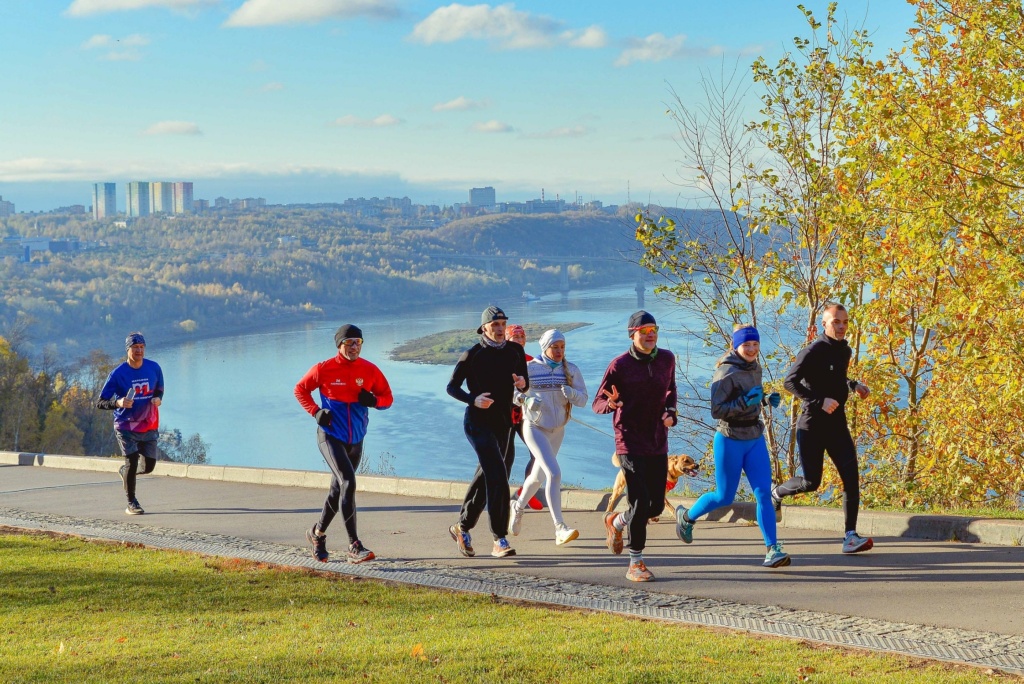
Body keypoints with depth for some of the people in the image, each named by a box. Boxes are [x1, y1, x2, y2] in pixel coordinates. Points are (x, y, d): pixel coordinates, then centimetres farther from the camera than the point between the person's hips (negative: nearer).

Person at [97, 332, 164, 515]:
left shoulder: (154, 368, -2)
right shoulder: (118, 374, -12)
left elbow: (159, 390, 15)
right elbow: (100, 403, -10)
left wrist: (158, 399, -9)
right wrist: (118, 402, -30)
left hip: (149, 426, 4)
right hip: (126, 426, -4)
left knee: (149, 467, 3)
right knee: (132, 460, -14)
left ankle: (125, 471, 37)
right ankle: (131, 503, 3)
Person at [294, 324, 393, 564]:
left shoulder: (370, 370, -1)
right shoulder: (324, 369, -8)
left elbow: (387, 397, 7)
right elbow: (300, 389, 6)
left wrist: (373, 400, -16)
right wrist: (316, 411, -8)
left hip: (356, 439, 5)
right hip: (330, 436, -5)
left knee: (338, 489, 16)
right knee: (348, 483, -20)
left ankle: (318, 533, 39)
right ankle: (354, 546, -19)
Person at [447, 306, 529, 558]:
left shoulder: (515, 352, 7)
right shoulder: (472, 355, -7)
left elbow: (524, 385, 15)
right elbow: (452, 387, -2)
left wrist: (522, 383, -9)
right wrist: (473, 399, -20)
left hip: (504, 423, 6)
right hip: (479, 422, -6)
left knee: (485, 479, 14)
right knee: (498, 477, -18)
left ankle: (462, 527, 32)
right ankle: (500, 540, -18)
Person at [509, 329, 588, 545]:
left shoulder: (571, 370, -2)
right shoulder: (529, 368, -10)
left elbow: (583, 400, -5)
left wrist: (572, 393, -26)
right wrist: (525, 399, -25)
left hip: (558, 430, 5)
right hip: (535, 428, -5)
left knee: (538, 475, 20)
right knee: (554, 473, -21)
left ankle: (518, 506, 49)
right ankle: (560, 528, -25)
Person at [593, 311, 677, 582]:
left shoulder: (667, 359, 5)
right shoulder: (620, 365, -8)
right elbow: (597, 403, -6)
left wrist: (670, 412, 2)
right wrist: (611, 403, -30)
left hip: (658, 444, 5)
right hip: (630, 443, -5)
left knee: (657, 505, 8)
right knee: (640, 503, -11)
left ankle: (616, 522, 38)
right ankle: (636, 564, 1)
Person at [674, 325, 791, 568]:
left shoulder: (755, 368, 7)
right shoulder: (726, 372, -16)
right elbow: (716, 410, -20)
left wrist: (767, 399, 3)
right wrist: (745, 402, -30)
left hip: (756, 439, 6)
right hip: (731, 441, -6)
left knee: (764, 494, -6)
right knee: (724, 497, 7)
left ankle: (772, 550, -8)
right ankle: (686, 516, 34)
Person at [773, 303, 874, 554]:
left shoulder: (845, 351, 12)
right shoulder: (813, 351, -12)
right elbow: (790, 382, -20)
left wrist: (854, 385, 12)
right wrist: (819, 401, -29)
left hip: (837, 424, 6)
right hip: (812, 426, -6)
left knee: (851, 476, -10)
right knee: (811, 482, -1)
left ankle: (850, 537, -12)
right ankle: (777, 493, 32)